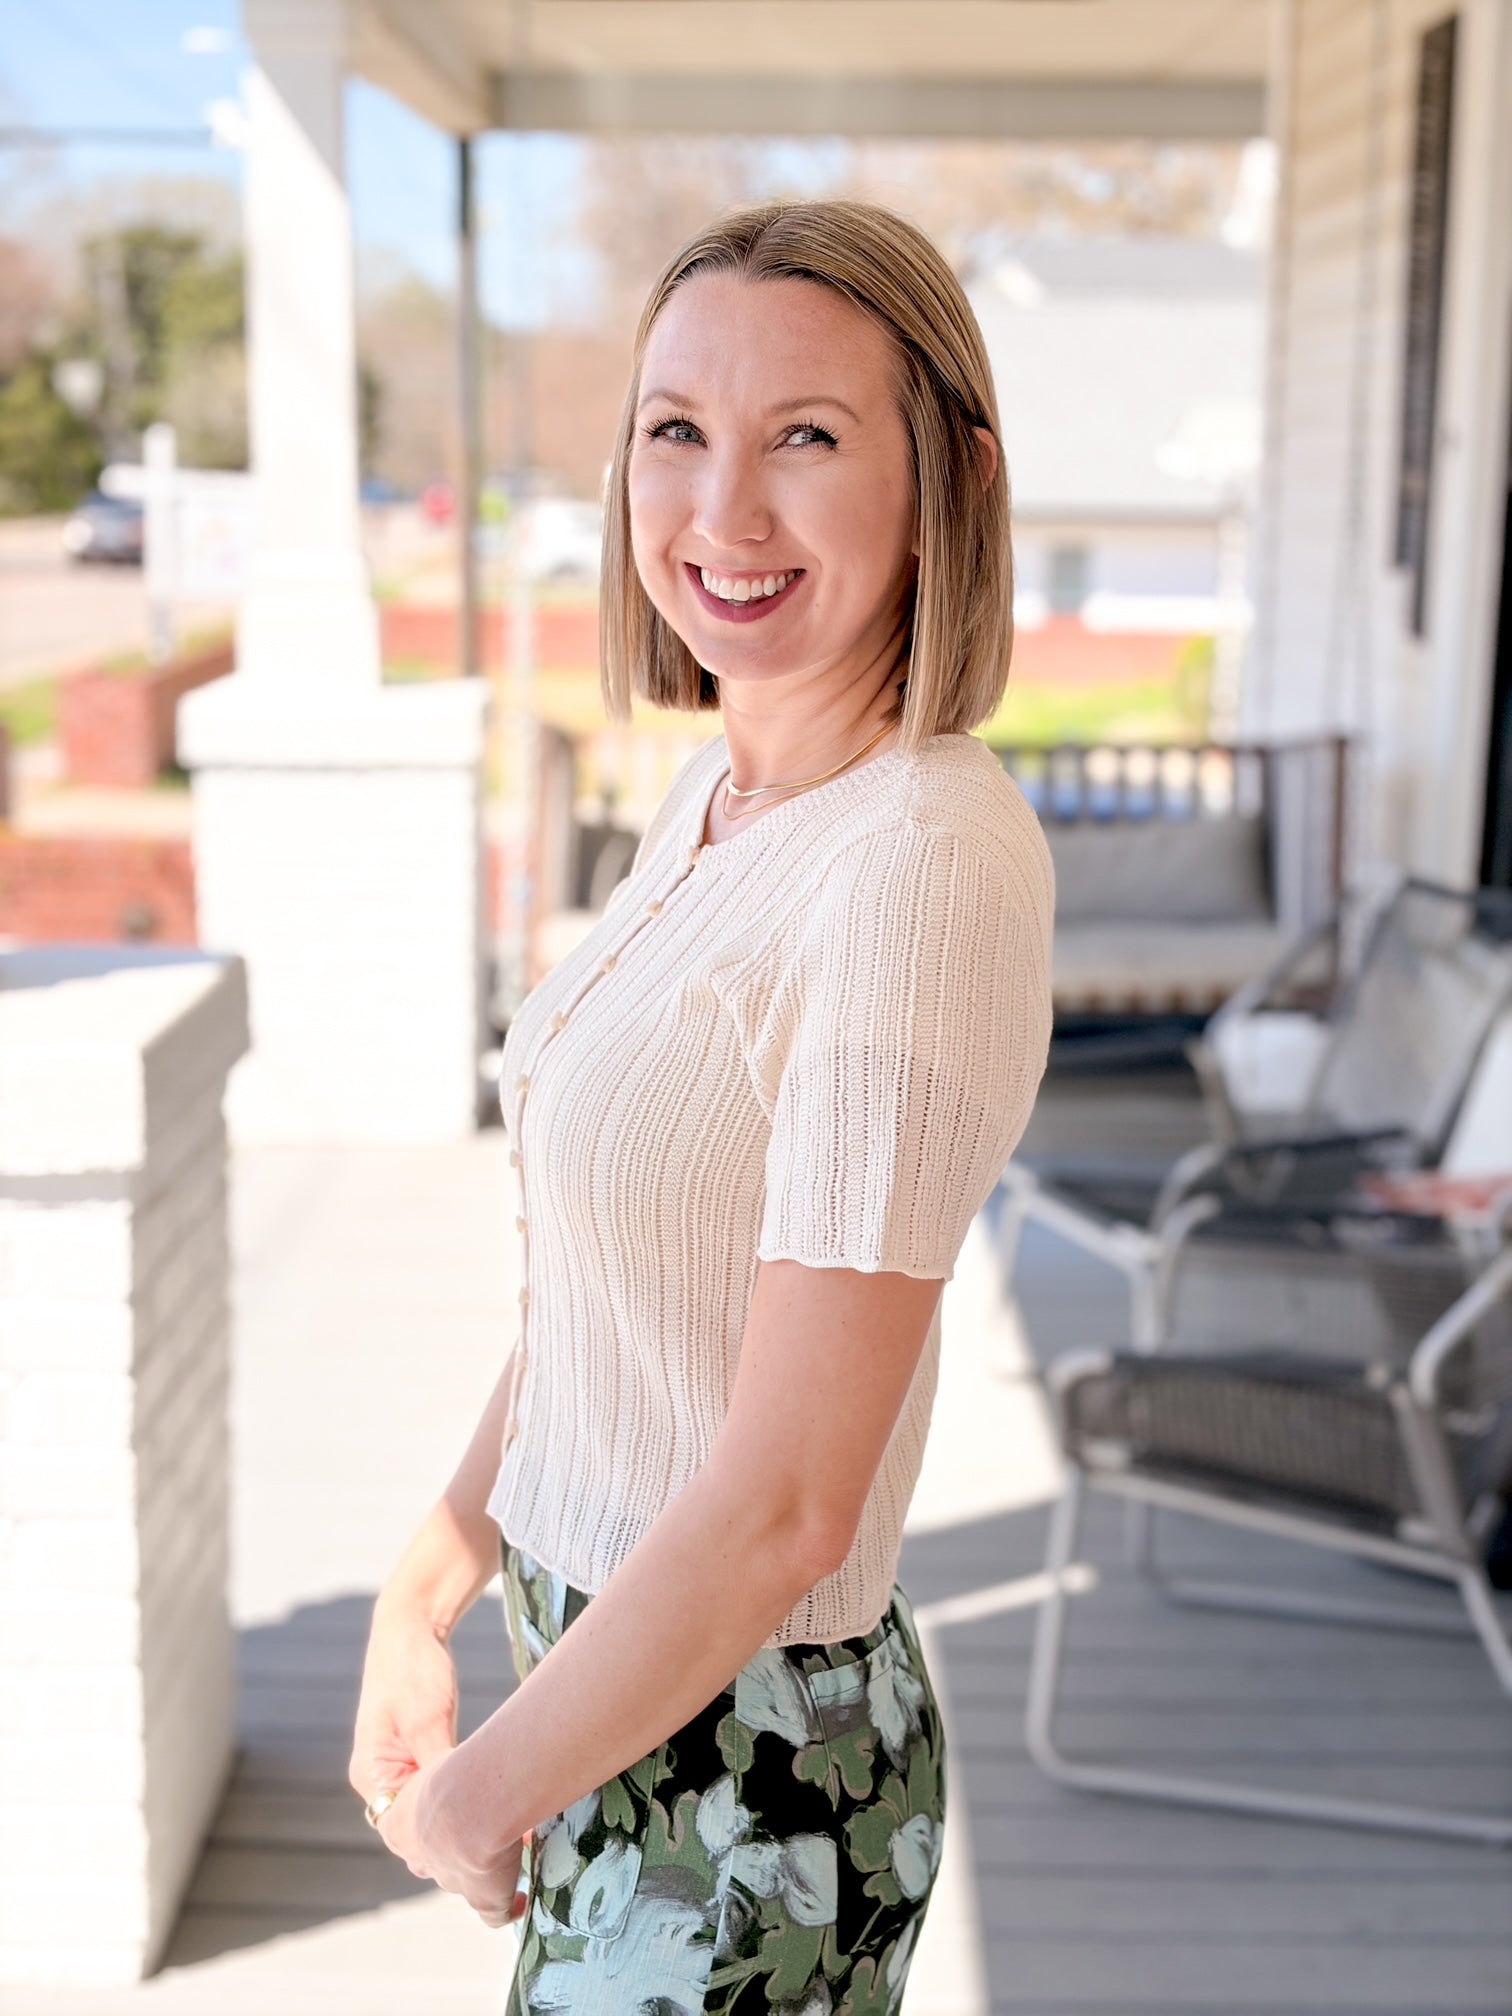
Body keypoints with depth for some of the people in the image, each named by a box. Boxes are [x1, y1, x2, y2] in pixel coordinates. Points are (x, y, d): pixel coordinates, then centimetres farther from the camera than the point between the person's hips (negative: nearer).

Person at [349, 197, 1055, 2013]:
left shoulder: (925, 864, -26)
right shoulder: (720, 791, 1)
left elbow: (782, 1505, -25)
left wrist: (484, 1792, -12)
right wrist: (424, 1598, 11)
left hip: (739, 1771, -7)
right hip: (607, 1666, 8)